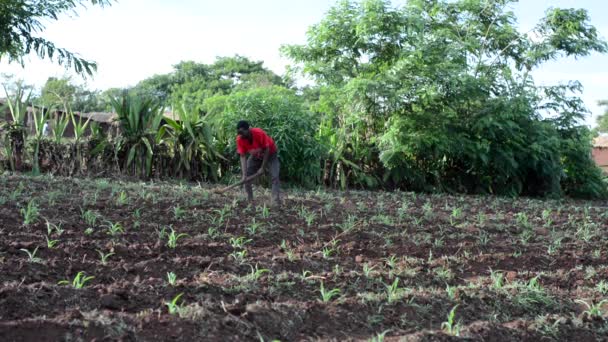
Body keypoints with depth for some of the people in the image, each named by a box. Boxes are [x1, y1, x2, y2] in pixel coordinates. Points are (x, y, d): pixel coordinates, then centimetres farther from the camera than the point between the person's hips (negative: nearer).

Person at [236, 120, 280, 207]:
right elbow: (243, 156, -23)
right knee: (246, 177, -6)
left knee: (274, 176, -19)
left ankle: (275, 202, -21)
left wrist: (262, 168, -26)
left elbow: (267, 150, -26)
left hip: (270, 154, -4)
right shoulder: (240, 139, -25)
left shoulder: (259, 133, -37)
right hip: (255, 156, 4)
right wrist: (244, 174, -33)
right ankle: (250, 200, 2)